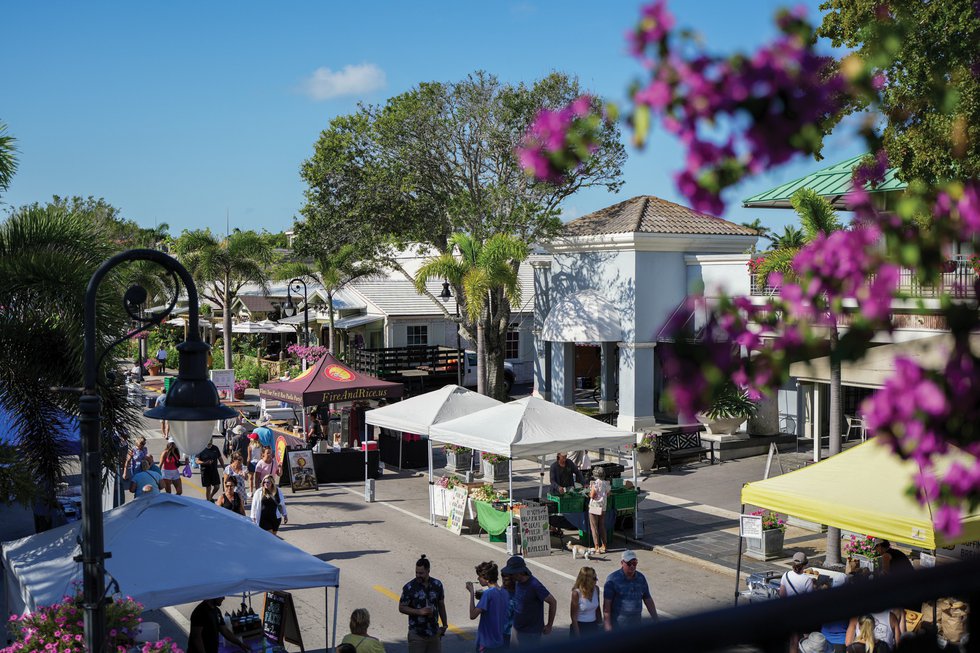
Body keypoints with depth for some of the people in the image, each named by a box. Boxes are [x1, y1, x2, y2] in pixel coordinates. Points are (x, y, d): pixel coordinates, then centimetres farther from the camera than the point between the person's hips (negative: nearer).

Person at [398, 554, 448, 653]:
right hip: (416, 633, -3)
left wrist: (445, 625, 15)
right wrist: (419, 611, -19)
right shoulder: (409, 587, -10)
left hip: (434, 632, 3)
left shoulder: (437, 585, 0)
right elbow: (401, 608, -6)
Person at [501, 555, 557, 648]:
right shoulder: (517, 583, 0)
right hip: (520, 630, 8)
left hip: (531, 632, -8)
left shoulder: (534, 585, -23)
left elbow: (553, 602, -18)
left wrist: (549, 625, -11)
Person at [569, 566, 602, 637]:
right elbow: (573, 616, -13)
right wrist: (577, 636, -13)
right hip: (580, 627, -5)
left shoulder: (596, 589, -3)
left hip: (593, 626, 5)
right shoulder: (577, 593, -17)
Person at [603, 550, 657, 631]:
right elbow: (607, 603, -11)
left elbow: (648, 600, 14)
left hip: (636, 623, 5)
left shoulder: (641, 578, 7)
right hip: (618, 624, -5)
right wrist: (607, 624, -15)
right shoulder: (613, 579, -10)